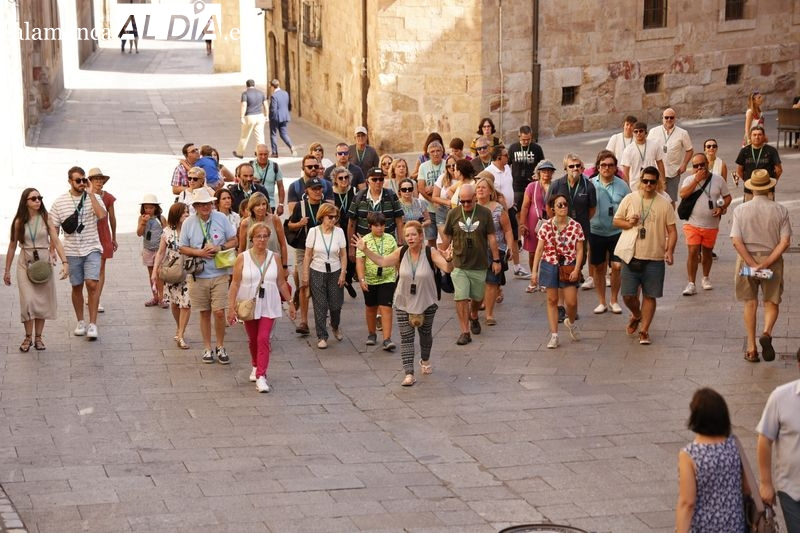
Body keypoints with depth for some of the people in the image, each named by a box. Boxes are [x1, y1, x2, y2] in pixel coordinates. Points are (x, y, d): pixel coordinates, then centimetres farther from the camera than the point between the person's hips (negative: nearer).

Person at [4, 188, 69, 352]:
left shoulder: (46, 219, -2)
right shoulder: (19, 222, -1)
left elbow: (56, 241, -6)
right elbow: (12, 247, 7)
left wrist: (65, 262, -18)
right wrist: (7, 271, 9)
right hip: (25, 263, -1)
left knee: (43, 301, 4)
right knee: (28, 300, -10)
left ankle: (38, 337, 16)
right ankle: (28, 337, 4)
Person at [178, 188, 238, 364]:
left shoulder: (221, 218, -1)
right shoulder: (188, 223, 0)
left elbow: (233, 241, 5)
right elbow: (182, 248, 6)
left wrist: (219, 248, -13)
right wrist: (199, 252, -12)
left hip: (220, 274, -1)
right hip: (198, 275, 1)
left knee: (219, 312, -6)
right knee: (205, 313, 8)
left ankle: (220, 347, 12)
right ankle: (207, 348, 21)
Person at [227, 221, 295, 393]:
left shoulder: (275, 258, 0)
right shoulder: (242, 258, -5)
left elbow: (282, 283, 8)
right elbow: (235, 284, -5)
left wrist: (290, 303, 9)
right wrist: (231, 307, -10)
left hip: (269, 306, 0)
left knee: (264, 339, -13)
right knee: (253, 339, 15)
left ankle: (261, 376, -15)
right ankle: (256, 367, 39)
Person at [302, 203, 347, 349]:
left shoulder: (339, 232, -1)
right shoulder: (313, 231, -4)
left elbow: (343, 255, 3)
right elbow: (308, 255, -2)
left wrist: (343, 273, -4)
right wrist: (305, 276, -3)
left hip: (335, 272, 1)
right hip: (317, 273, -1)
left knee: (335, 305, 3)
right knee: (320, 306, -1)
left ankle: (336, 326, 35)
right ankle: (322, 337, 8)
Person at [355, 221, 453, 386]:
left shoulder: (430, 252, -15)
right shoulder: (401, 253, -7)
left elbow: (447, 268, -25)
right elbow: (382, 262, 4)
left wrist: (448, 260, -47)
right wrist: (365, 250, -4)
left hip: (426, 303, -1)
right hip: (404, 303, 1)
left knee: (425, 333, 19)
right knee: (406, 337, -5)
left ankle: (425, 360, 48)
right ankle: (409, 374, -6)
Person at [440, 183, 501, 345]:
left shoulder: (484, 213, -3)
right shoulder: (453, 214, -1)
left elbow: (491, 238, 1)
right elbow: (446, 238, 8)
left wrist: (496, 260, 2)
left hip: (479, 264, 1)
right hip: (459, 265, 0)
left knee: (477, 297, 13)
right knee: (461, 299, -8)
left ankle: (474, 317, 44)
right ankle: (465, 332, -2)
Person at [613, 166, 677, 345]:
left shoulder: (664, 204, 1)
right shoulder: (630, 199, 3)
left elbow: (672, 231, 1)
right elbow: (616, 220, 10)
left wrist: (669, 251, -13)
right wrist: (628, 223, -11)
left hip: (654, 258, -1)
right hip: (631, 256, 1)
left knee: (650, 296, 2)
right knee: (628, 295, 2)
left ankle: (644, 330, 12)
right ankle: (636, 315, 33)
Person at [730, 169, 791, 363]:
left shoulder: (740, 210, -6)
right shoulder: (780, 210, -6)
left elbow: (736, 241, -13)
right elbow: (785, 242, -12)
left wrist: (753, 264, -13)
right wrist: (766, 264, -12)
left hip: (747, 259, 1)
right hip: (772, 260, 0)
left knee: (750, 304, 12)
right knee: (772, 302, 13)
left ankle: (751, 348, 12)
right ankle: (767, 332, -15)